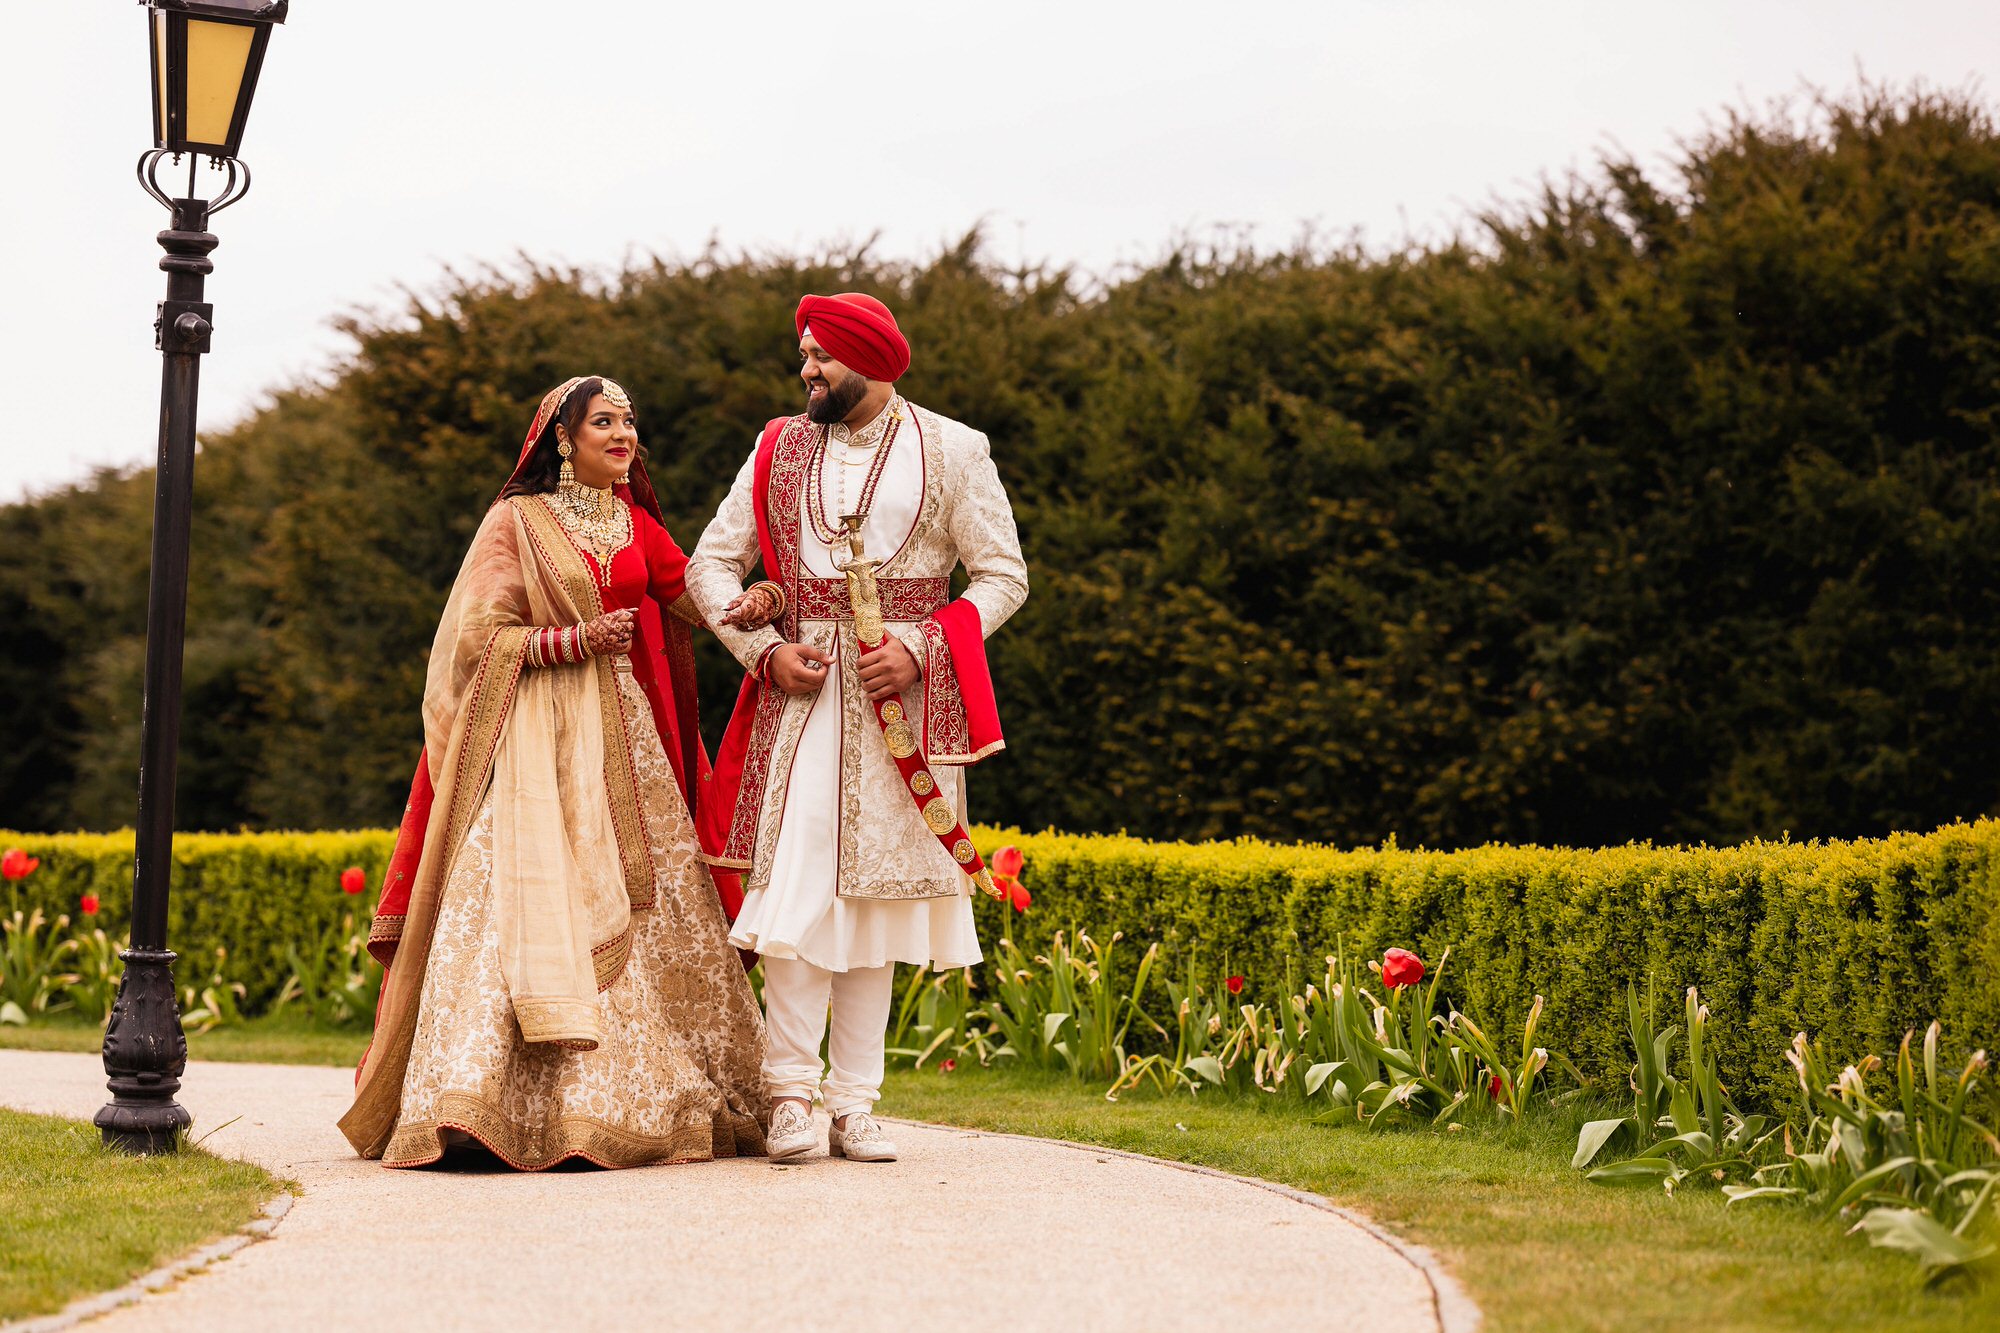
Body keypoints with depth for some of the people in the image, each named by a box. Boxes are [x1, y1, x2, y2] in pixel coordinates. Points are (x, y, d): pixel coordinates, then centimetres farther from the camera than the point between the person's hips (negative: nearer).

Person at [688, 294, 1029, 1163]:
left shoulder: (952, 452, 5)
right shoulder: (779, 449, 11)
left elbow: (1003, 576, 3)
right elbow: (711, 566, 11)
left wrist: (921, 649, -10)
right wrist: (766, 651, -5)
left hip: (904, 700, -1)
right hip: (801, 691, 1)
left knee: (877, 892, 1)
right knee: (794, 885, -10)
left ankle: (854, 1102, 5)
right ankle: (791, 1092, -6)